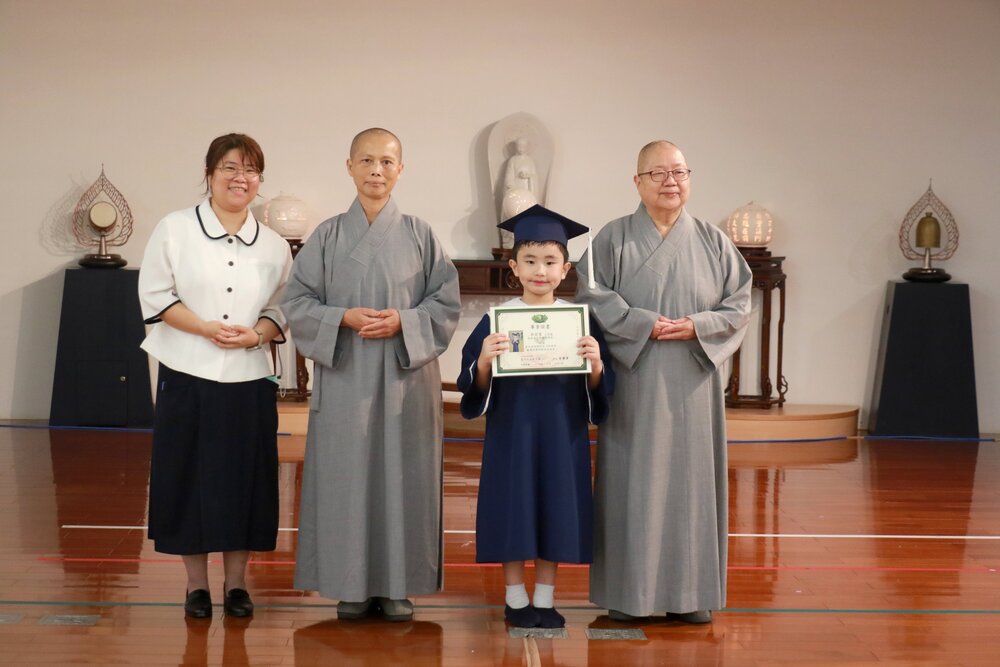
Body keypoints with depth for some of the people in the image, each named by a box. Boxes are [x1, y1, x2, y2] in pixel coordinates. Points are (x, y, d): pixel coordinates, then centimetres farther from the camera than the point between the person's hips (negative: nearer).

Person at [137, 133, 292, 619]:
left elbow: (283, 309, 10)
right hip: (188, 376, -2)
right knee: (190, 476, 2)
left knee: (245, 478, 5)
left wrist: (256, 333, -12)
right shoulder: (175, 230, 0)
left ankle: (236, 582, 18)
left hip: (249, 378, 2)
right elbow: (155, 296, -3)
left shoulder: (273, 246, 7)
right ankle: (196, 584, 15)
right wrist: (207, 328, -14)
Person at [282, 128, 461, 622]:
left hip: (406, 378, 0)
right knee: (347, 478, 1)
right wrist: (344, 318, -14)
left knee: (402, 476, 2)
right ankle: (352, 585, 11)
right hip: (344, 378, 0)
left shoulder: (420, 235, 3)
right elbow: (297, 303, 2)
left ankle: (397, 585, 12)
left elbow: (447, 304, 2)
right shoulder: (328, 237, 4)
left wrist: (403, 321, -14)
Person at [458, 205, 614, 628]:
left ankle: (545, 599, 19)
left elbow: (599, 387, 1)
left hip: (561, 434, 1)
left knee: (554, 511, 6)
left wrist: (596, 364, -20)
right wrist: (484, 361, -26)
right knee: (513, 512, 3)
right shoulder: (496, 319, -2)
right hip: (511, 432, -1)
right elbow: (476, 387, -5)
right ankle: (515, 598, 17)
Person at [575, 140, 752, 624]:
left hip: (692, 386, 3)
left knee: (691, 479, 5)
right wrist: (647, 325, -16)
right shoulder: (613, 239, 1)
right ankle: (627, 592, 6)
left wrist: (697, 326, -11)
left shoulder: (713, 242, 8)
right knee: (632, 482, -1)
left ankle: (689, 592, 12)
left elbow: (739, 303, 5)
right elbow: (593, 298, -8)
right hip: (633, 383, -2)